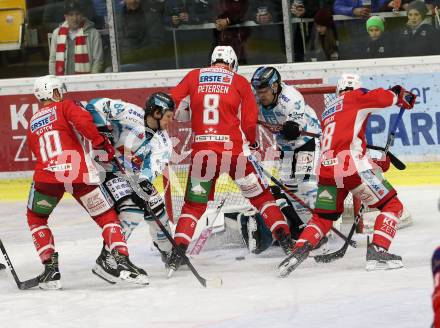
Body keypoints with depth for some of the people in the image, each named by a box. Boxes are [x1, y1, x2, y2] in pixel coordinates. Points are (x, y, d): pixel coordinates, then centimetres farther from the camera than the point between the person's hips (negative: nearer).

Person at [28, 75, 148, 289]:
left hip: (46, 175, 3)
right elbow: (83, 120, -9)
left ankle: (50, 269, 14)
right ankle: (122, 263, -7)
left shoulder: (32, 124, 26)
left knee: (36, 219, 26)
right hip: (79, 174, -2)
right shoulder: (64, 106, 12)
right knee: (107, 218, 10)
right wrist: (100, 143, 0)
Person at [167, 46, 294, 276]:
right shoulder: (239, 82, 6)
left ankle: (177, 252, -2)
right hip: (234, 150, -1)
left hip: (202, 151, 1)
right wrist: (253, 142, 21)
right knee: (261, 196, 12)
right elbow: (249, 121, 3)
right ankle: (286, 242, 5)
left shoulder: (194, 77, 10)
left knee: (194, 204, 11)